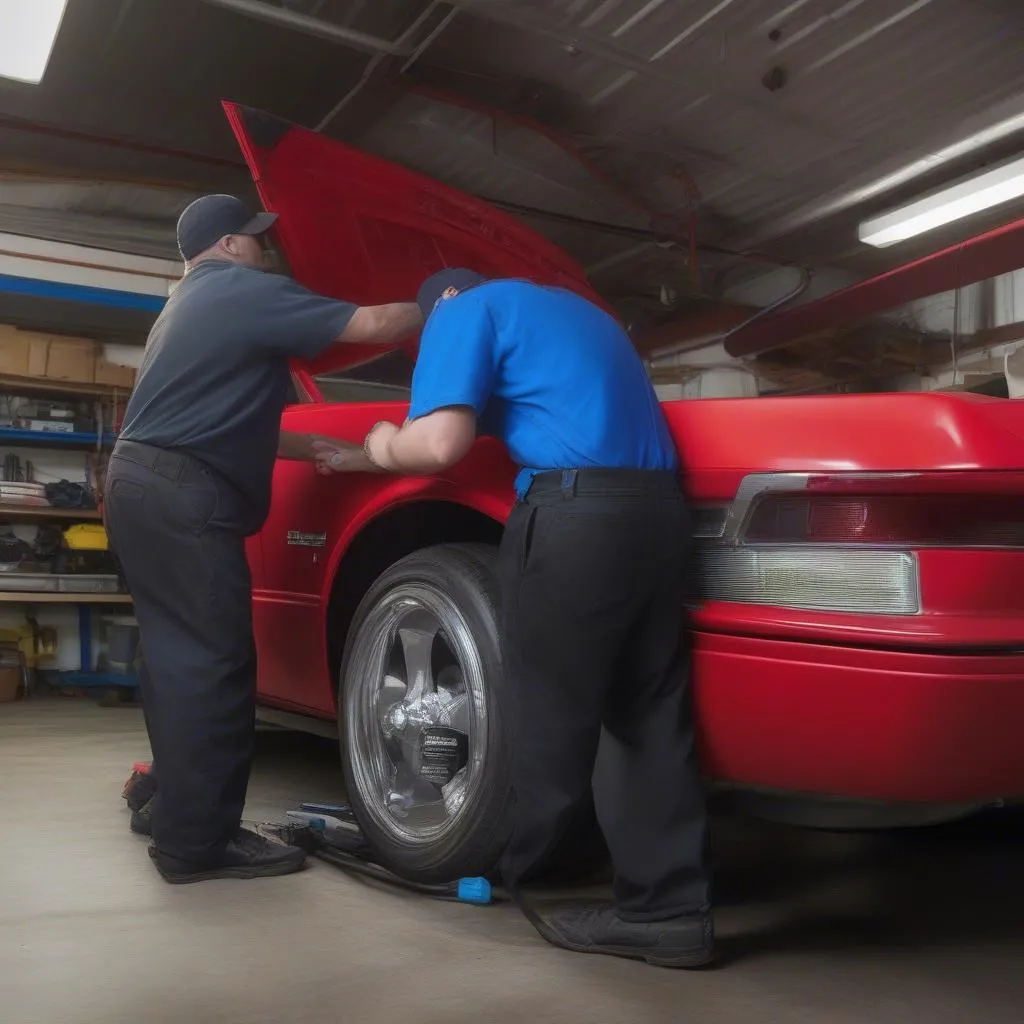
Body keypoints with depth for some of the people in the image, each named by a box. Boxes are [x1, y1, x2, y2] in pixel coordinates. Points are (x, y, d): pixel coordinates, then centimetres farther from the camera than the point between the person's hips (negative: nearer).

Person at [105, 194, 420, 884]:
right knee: (212, 663, -8)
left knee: (181, 655, 14)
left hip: (142, 484, 10)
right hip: (183, 496, -10)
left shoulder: (187, 305, 27)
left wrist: (331, 450, 23)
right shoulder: (247, 292, -4)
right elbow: (374, 325, -12)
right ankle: (197, 840, -4)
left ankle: (175, 808, 22)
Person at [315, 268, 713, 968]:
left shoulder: (467, 310, 7)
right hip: (657, 507, 8)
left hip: (577, 512, -8)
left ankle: (524, 882, 25)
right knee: (649, 718, 9)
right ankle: (670, 908, 11)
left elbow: (440, 445, -9)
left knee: (554, 714, 7)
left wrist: (385, 448, 16)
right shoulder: (575, 310, 33)